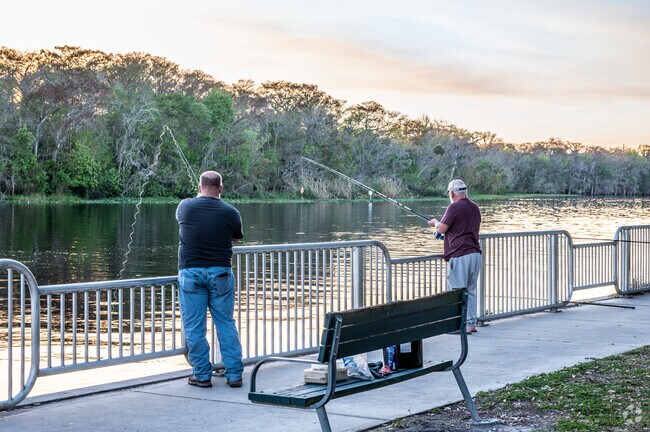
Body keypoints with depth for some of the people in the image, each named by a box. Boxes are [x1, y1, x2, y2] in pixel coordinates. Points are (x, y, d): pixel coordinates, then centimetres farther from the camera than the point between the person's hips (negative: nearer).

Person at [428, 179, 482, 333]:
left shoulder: (454, 207, -10)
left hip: (459, 255, -8)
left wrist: (435, 222, 13)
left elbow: (441, 228, -10)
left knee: (457, 292, -3)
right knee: (471, 291, 13)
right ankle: (471, 323, 14)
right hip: (475, 253, 8)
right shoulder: (474, 207, 15)